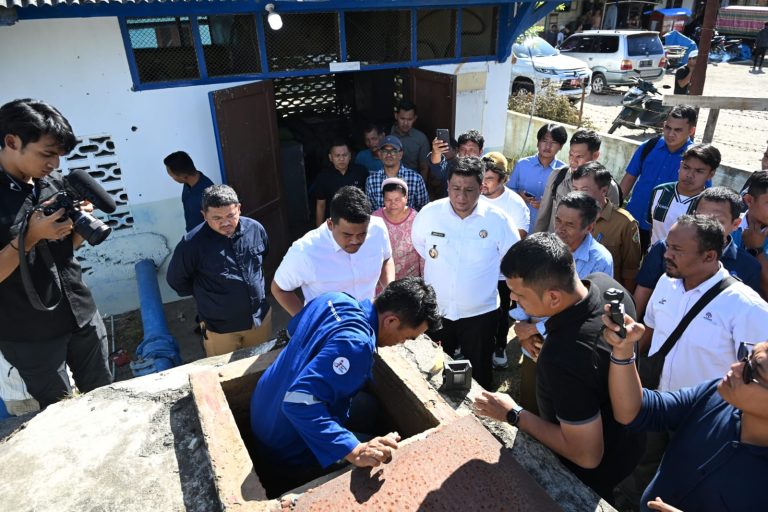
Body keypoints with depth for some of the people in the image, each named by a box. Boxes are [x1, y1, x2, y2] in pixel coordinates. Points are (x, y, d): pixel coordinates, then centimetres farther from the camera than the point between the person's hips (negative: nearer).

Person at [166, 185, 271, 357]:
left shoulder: (255, 228, -11)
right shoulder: (192, 244, -23)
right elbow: (175, 280, -7)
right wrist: (206, 295, 2)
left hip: (261, 317, 4)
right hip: (220, 328, -3)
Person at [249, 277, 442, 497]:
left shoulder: (332, 299, -8)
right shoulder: (354, 345, -34)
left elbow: (293, 329, 12)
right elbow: (298, 401, -41)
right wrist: (354, 451, -43)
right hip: (288, 455, -8)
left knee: (368, 407, 21)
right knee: (390, 458, 3)